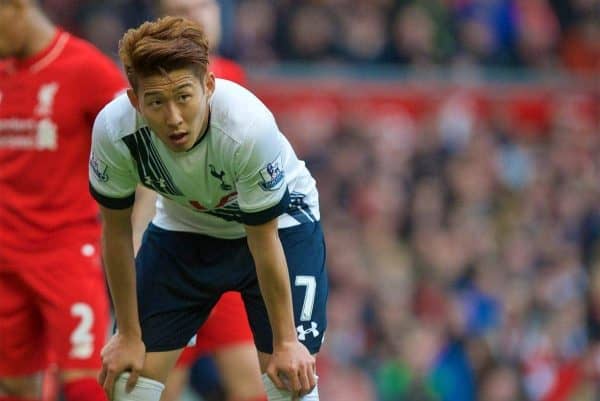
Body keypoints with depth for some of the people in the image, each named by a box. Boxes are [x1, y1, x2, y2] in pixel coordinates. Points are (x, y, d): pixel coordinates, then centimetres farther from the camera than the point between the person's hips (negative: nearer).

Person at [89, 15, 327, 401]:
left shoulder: (248, 126, -39)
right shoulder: (113, 131, -31)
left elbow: (263, 242, -25)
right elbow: (116, 232, -13)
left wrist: (285, 342, -16)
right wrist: (129, 335, -6)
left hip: (279, 222, -3)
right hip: (184, 228, 3)